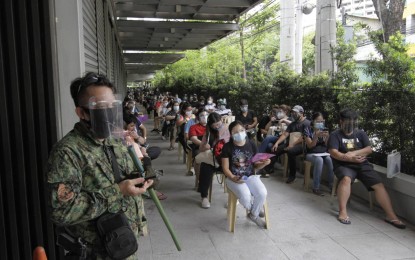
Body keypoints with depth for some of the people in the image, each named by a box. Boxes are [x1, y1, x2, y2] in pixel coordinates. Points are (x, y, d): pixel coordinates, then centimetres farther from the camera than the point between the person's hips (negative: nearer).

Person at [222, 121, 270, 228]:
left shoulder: (251, 145, 3)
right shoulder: (227, 147, -5)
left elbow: (256, 165, 8)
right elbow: (225, 168, -5)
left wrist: (264, 163, -14)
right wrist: (233, 178, -22)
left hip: (250, 176, 3)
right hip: (233, 178, -3)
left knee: (262, 193, -25)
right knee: (245, 196, -32)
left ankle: (253, 215, 6)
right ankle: (253, 210, 8)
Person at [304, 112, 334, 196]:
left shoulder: (325, 130, 8)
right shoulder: (308, 130, -4)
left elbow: (327, 145, 3)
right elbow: (310, 146, -11)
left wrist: (327, 137, -16)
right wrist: (316, 136, -24)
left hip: (324, 153, 4)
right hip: (311, 154, -3)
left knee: (330, 160, -30)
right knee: (319, 160, -36)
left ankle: (332, 185, -18)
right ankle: (316, 188, -29)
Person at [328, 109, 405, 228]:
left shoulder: (361, 133, 16)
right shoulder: (335, 135, 3)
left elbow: (369, 149, 3)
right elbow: (333, 152, -11)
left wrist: (354, 153, -14)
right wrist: (350, 158, -21)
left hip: (362, 165, 4)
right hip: (344, 165, -4)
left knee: (379, 184, -13)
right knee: (346, 179, -36)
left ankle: (391, 216, -9)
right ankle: (342, 211, -34)